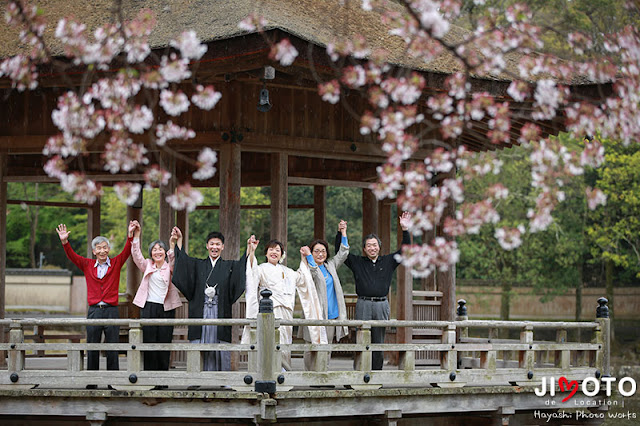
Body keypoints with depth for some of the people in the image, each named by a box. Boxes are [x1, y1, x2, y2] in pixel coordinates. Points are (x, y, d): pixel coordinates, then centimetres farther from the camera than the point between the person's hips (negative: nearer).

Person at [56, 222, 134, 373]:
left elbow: (127, 251, -5)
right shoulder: (87, 265, 9)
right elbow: (72, 256, 2)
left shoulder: (116, 263, 7)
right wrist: (64, 241, -14)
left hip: (111, 310, -1)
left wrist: (130, 236, -21)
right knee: (92, 349, 4)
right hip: (94, 311, 1)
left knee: (112, 349, 1)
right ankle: (91, 382, 8)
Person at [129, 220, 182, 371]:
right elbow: (137, 255, -2)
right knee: (149, 343, -1)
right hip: (149, 308, 1)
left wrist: (173, 245, -35)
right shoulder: (148, 266, 12)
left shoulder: (170, 267, 6)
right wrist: (136, 235, -14)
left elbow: (174, 260, -15)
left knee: (164, 343, 1)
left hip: (166, 309, -1)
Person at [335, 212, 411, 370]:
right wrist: (340, 233, -3)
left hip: (382, 305, 1)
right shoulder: (357, 262, 10)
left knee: (379, 342, 4)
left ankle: (377, 372, 9)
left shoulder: (388, 261, 13)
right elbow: (340, 251, 9)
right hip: (363, 305, -1)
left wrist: (405, 230, 1)